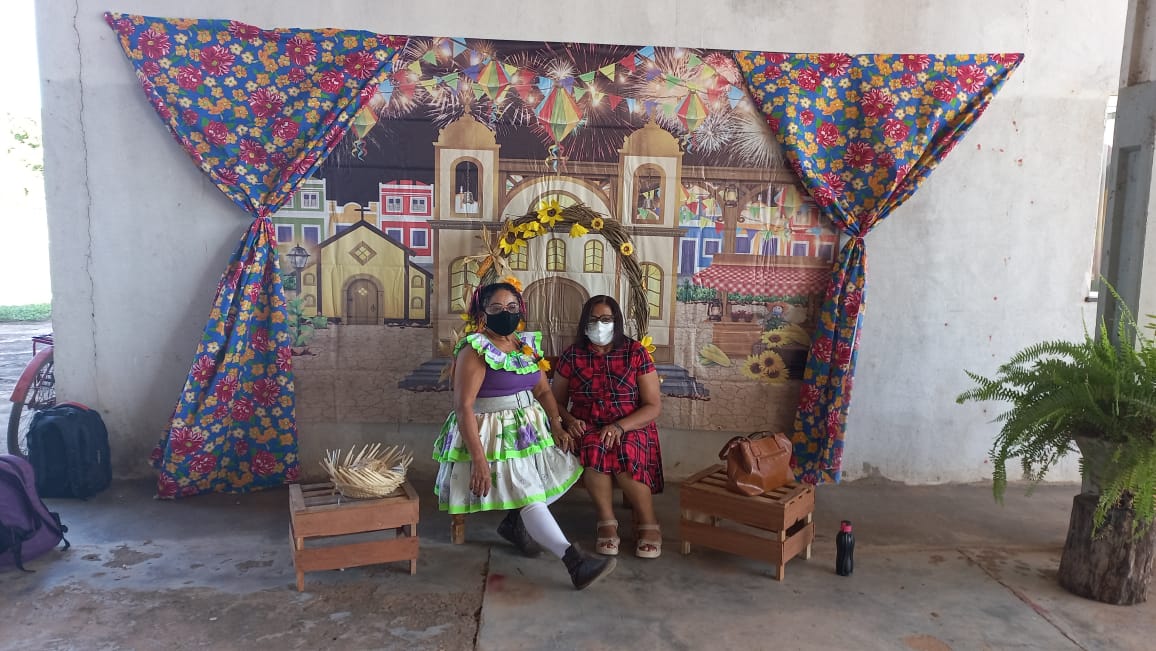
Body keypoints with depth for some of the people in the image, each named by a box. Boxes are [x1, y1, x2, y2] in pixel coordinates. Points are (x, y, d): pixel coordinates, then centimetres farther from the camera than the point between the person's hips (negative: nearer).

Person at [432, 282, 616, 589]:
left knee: (565, 470, 4)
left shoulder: (528, 345, 7)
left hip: (530, 429, 8)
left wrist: (556, 424, -4)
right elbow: (463, 407, -19)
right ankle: (575, 562, -20)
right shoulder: (475, 350, -15)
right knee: (529, 495, -15)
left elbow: (543, 390, 13)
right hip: (493, 434, -8)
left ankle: (514, 522, 18)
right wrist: (478, 459, -24)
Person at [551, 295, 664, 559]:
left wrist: (620, 427, -20)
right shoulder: (572, 356, 4)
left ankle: (647, 523, -17)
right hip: (587, 428, 1)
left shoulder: (636, 353, -1)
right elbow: (557, 401, 11)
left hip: (630, 427, -1)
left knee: (626, 453, -35)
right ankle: (606, 522, -20)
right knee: (593, 448, -35)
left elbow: (653, 406, -4)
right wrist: (569, 420, -13)